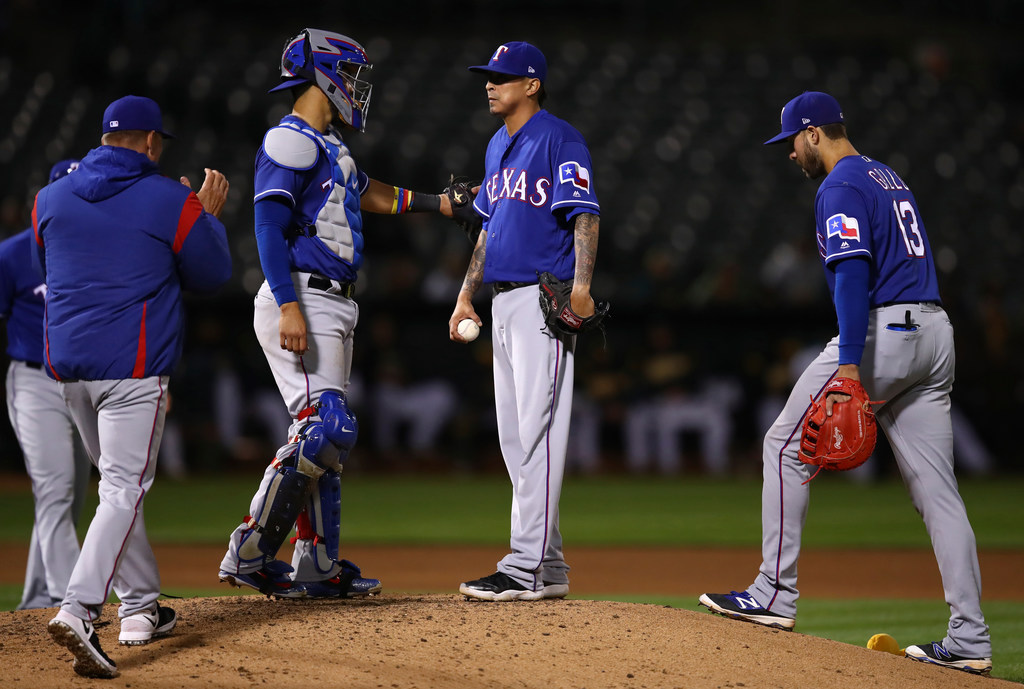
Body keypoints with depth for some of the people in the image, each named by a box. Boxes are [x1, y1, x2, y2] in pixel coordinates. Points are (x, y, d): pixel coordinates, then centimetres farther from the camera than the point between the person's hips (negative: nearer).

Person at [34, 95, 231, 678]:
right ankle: (79, 611, -26)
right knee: (124, 490, -9)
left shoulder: (50, 199, 8)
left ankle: (142, 608, 22)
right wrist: (209, 216, 21)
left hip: (66, 364, 5)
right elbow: (212, 275, 5)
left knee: (121, 482, 20)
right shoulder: (173, 203, -5)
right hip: (134, 367, -5)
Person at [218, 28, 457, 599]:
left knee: (328, 433, 9)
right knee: (326, 426, -19)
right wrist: (289, 306, -26)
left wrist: (438, 203, 34)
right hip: (300, 301, -10)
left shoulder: (329, 147, 21)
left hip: (334, 308, 10)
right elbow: (269, 225, -18)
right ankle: (250, 553, -17)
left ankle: (317, 567, 10)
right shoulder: (291, 140, -9)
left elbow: (371, 195, 36)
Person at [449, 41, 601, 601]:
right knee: (514, 437, 9)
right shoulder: (498, 145, 19)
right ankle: (547, 565, 14)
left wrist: (581, 286, -28)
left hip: (544, 299, -10)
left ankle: (528, 567, -14)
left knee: (538, 430, -12)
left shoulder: (559, 139, -9)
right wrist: (466, 294, 22)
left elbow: (585, 217, -17)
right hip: (503, 299, 10)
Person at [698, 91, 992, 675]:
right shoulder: (890, 178, 22)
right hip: (934, 333, 9)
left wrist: (850, 363, -28)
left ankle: (777, 593, 3)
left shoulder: (841, 188, -7)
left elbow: (853, 272, -20)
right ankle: (970, 640, 0)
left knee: (787, 445, 4)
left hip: (883, 331, -9)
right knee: (938, 490, 5)